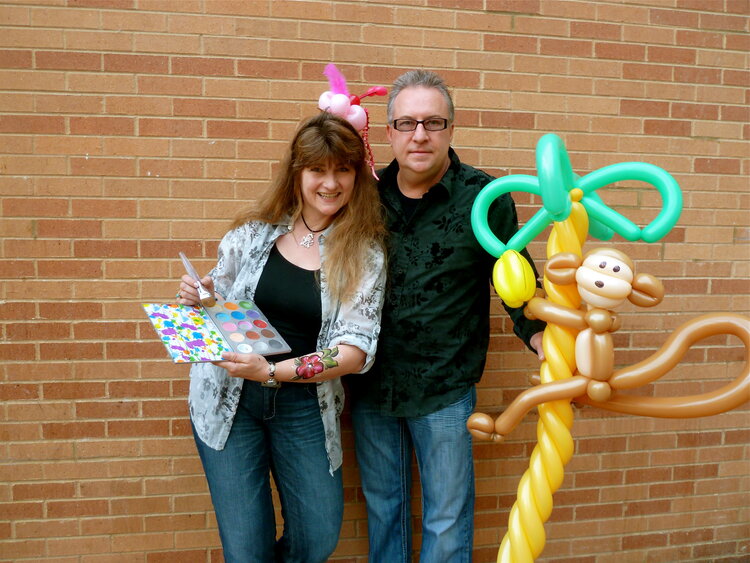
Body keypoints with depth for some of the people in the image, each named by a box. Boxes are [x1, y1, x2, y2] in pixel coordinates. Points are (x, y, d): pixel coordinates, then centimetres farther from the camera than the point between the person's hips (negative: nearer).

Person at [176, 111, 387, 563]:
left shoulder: (365, 254, -6)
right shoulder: (253, 234, -2)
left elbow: (356, 349, -14)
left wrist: (273, 371, -26)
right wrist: (198, 299, -12)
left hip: (305, 405, 0)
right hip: (228, 399, 0)